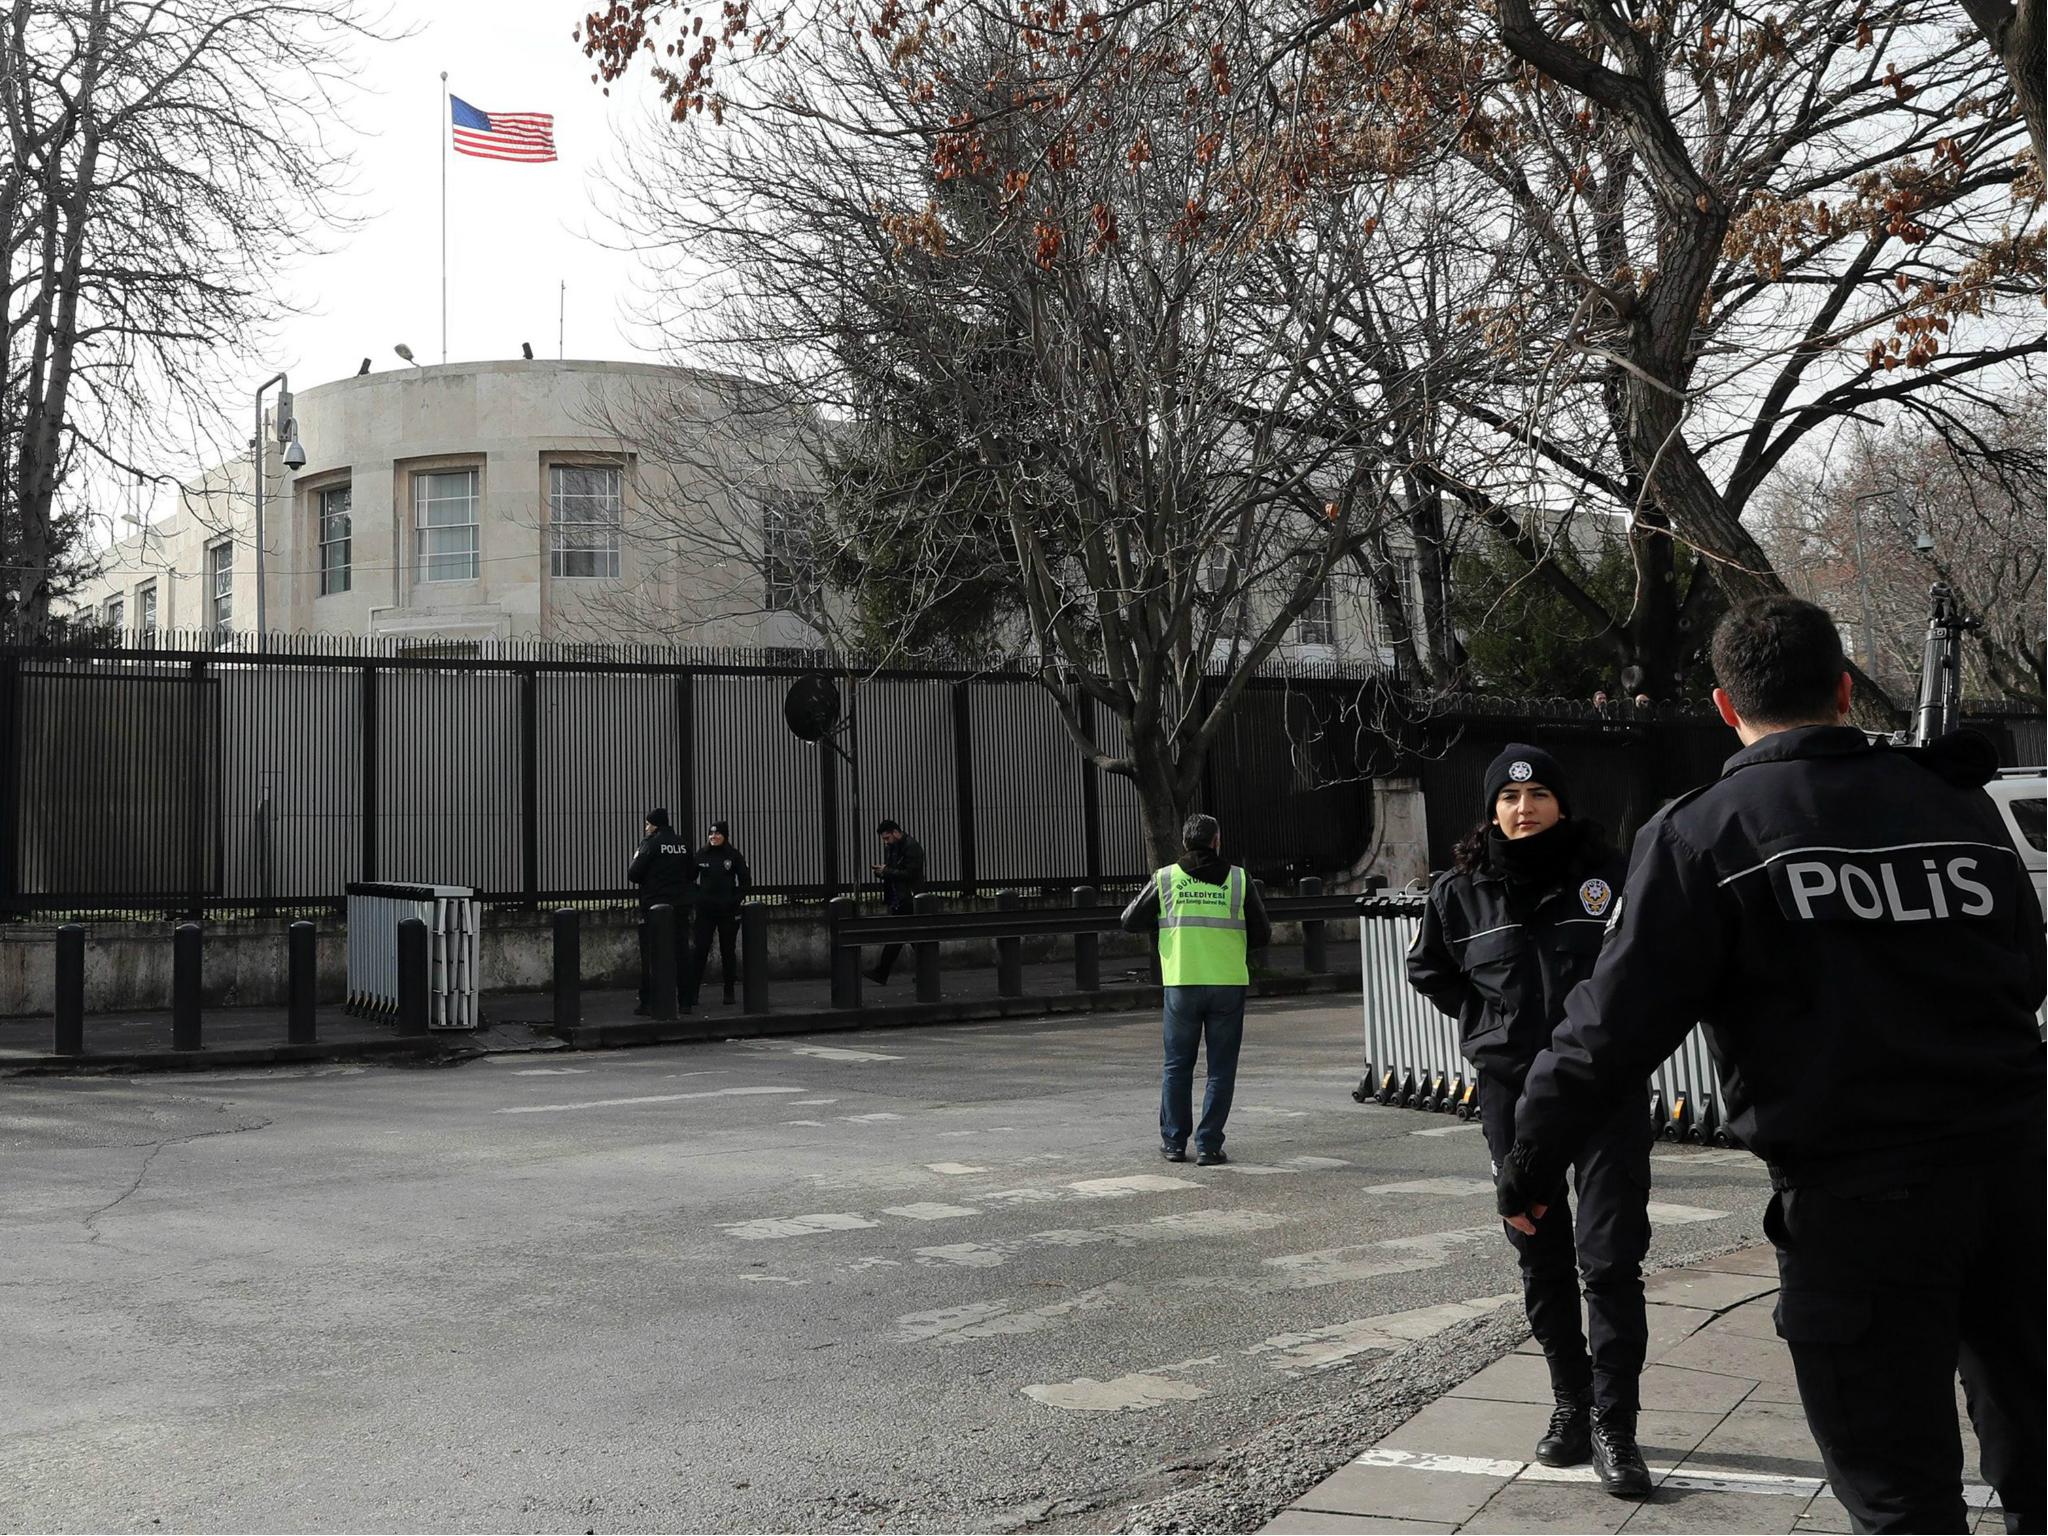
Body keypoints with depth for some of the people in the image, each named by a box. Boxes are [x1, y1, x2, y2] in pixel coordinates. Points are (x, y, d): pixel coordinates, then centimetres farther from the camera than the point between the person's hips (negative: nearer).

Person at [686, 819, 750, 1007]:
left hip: (728, 910, -1)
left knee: (727, 950, 7)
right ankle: (691, 993, -5)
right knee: (699, 950, -5)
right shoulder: (701, 855, 3)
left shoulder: (734, 855, -1)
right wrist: (696, 896, 0)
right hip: (705, 909, 1)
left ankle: (729, 991, 15)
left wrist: (737, 899, -7)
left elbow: (745, 879, 3)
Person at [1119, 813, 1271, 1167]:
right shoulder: (1238, 880, -1)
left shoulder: (1165, 879, -1)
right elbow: (1261, 936, 4)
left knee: (1177, 1066, 13)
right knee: (1221, 1068, 7)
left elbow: (1130, 922, 5)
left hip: (1181, 984, 1)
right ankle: (1209, 1146, 4)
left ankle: (1174, 1142, 14)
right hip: (1228, 984, -1)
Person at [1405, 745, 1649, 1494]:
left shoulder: (1606, 873, -7)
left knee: (1610, 1257, -7)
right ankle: (1570, 1403, 27)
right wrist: (1485, 1019, 8)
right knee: (1542, 1258, 11)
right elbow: (1427, 969, 17)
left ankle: (1614, 1426, -1)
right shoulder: (1461, 889, 0)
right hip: (1513, 1089, 3)